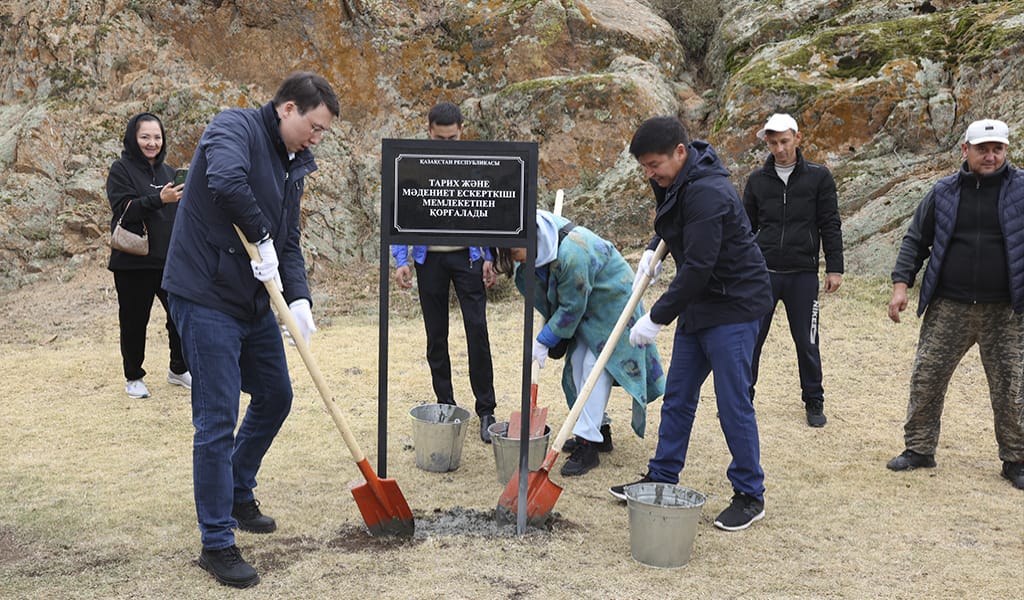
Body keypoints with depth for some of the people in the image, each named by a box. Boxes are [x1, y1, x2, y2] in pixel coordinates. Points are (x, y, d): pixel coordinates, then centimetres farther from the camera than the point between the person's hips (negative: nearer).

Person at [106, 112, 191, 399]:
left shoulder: (167, 171, 13)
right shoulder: (121, 170, -4)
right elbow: (124, 210, -17)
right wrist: (158, 199, -29)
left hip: (170, 259, 5)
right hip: (133, 262, -5)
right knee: (134, 321, 5)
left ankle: (179, 369, 24)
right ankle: (133, 377, 22)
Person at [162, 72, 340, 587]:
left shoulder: (292, 164, 12)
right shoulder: (235, 128, -13)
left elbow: (289, 242, 12)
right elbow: (226, 181, -35)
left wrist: (299, 297, -4)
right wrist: (262, 236, -22)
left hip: (253, 300, 9)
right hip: (206, 298, -9)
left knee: (274, 398, 19)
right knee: (217, 423, -6)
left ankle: (238, 494, 40)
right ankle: (216, 543, 5)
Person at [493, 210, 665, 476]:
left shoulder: (571, 254, -38)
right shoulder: (540, 243, -11)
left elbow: (571, 308, -27)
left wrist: (543, 341, -18)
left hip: (612, 300, -9)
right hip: (584, 302, 9)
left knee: (595, 367, -14)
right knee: (577, 364, 9)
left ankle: (588, 444, -12)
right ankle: (599, 431, 21)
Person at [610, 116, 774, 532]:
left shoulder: (707, 193, -25)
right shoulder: (675, 184, 5)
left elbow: (698, 268, -28)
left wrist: (656, 318, -22)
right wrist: (654, 249, 10)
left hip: (733, 307, -10)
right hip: (697, 305, 10)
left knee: (733, 404, -4)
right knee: (677, 397, 14)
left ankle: (750, 496, 9)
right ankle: (661, 478, 26)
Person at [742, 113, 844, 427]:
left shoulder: (818, 177, 1)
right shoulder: (757, 180, 7)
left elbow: (830, 225, 1)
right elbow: (746, 228, 13)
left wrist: (834, 268, -4)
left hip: (803, 275, -2)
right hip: (763, 272, 2)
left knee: (807, 343, 6)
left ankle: (814, 402, 20)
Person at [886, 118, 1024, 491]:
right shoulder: (944, 193, 5)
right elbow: (915, 240, 10)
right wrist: (901, 284, 0)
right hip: (948, 310, 2)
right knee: (926, 379, 4)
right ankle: (919, 449, 18)